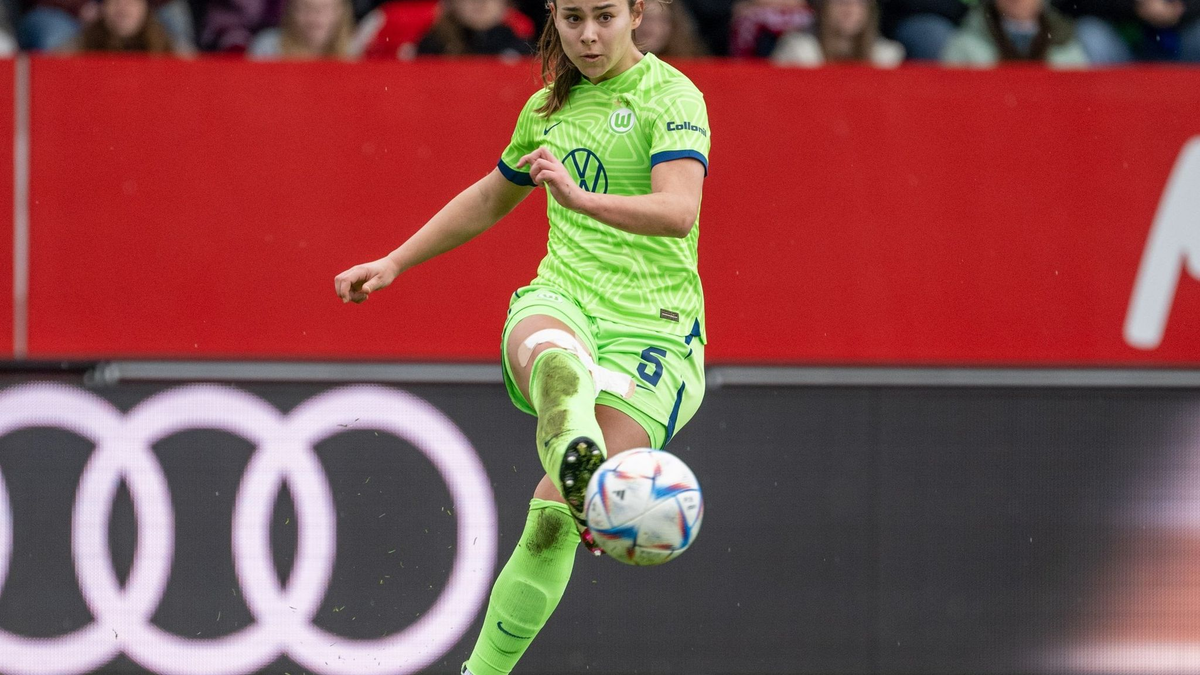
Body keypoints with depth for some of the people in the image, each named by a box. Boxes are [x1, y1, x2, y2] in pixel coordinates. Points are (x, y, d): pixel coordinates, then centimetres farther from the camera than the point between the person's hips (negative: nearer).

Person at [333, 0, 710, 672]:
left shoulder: (672, 97, -4)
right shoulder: (549, 109, 16)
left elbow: (679, 211, -22)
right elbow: (490, 199, 35)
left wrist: (582, 198, -38)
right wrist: (395, 262, 35)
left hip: (653, 333, -4)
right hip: (561, 303, 4)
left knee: (550, 522, -15)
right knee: (551, 359, -39)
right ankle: (578, 460, -71)